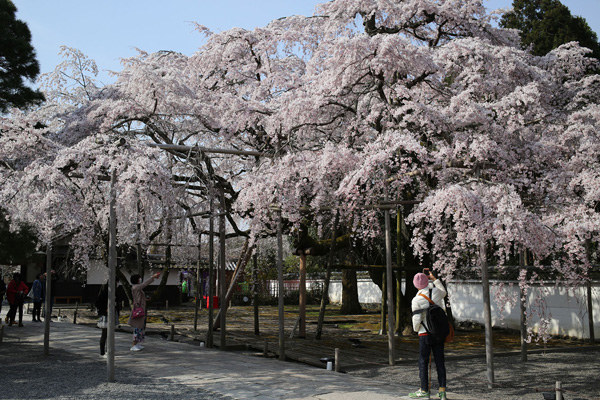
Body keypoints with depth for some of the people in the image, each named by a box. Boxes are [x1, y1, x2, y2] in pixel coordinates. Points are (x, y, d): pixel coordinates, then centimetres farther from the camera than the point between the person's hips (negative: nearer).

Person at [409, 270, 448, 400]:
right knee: (440, 362, 9)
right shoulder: (436, 292, -2)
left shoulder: (416, 300, -14)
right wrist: (434, 278, 27)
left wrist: (416, 329, 8)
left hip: (425, 334, -4)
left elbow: (416, 319, -14)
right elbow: (444, 292, 24)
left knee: (423, 362, 5)